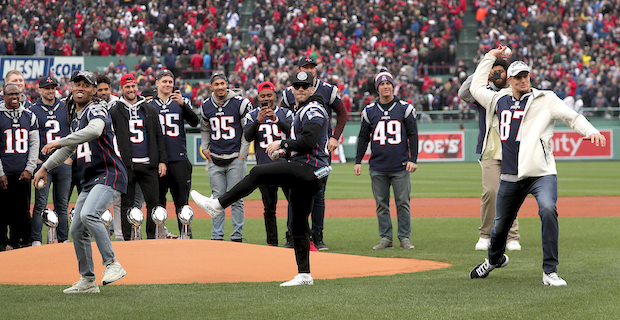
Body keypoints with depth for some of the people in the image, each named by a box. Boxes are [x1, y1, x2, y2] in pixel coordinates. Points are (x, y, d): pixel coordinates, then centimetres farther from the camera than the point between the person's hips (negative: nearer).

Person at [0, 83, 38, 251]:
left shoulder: (29, 116, 12)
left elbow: (34, 144, 11)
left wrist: (29, 169, 0)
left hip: (23, 174, 3)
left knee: (23, 210, 4)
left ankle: (22, 241, 12)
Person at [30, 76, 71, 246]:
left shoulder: (65, 108, 10)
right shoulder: (33, 110, 2)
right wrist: (35, 158, -5)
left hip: (64, 163, 3)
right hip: (43, 162, -3)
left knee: (62, 205, 7)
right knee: (40, 204, -7)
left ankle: (64, 239, 12)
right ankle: (36, 240, -5)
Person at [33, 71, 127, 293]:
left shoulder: (96, 110, -10)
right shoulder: (75, 116, 17)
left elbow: (95, 130, -34)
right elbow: (69, 148, 30)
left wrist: (59, 142, -33)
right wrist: (45, 167, 26)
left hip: (109, 175, -9)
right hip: (89, 181, 9)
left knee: (88, 215, -30)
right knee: (77, 230, 9)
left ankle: (112, 264, -25)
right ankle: (88, 281, 19)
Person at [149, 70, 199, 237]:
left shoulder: (182, 102, 10)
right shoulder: (148, 104, 10)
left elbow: (194, 122, -6)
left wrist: (182, 104, -19)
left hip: (179, 159, 0)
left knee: (182, 201, 0)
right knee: (157, 200, 3)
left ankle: (186, 235, 4)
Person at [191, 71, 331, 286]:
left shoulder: (313, 110, -6)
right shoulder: (301, 111, 26)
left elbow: (308, 141, -20)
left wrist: (282, 144, -11)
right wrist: (285, 153, 13)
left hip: (308, 169, -11)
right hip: (308, 176, 11)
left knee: (258, 173, -15)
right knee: (298, 224, 10)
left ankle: (217, 205, -16)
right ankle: (304, 275, 10)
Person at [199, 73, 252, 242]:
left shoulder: (241, 103, -5)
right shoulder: (206, 106, 7)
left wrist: (242, 154, -5)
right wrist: (205, 148, 10)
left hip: (235, 159, -4)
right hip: (214, 160, 4)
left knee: (236, 199, -2)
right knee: (217, 199, 6)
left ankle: (237, 236, 3)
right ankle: (217, 236, 10)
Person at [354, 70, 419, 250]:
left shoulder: (405, 108, 4)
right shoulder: (369, 111, 9)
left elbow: (413, 135, 4)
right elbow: (363, 137, 13)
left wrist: (413, 159, -4)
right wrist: (358, 161, 6)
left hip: (400, 167, -2)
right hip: (377, 167, 2)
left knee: (403, 202, -2)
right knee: (381, 203, 4)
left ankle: (404, 238, 4)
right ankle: (385, 238, 9)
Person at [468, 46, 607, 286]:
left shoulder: (545, 100, 1)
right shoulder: (499, 100, 14)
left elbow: (572, 117, -5)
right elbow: (476, 87, 29)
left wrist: (589, 131, -24)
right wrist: (490, 57, 28)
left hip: (541, 174, -4)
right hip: (510, 176, 4)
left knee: (548, 210, -29)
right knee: (501, 223, 14)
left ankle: (550, 272, -25)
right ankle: (495, 259, 47)